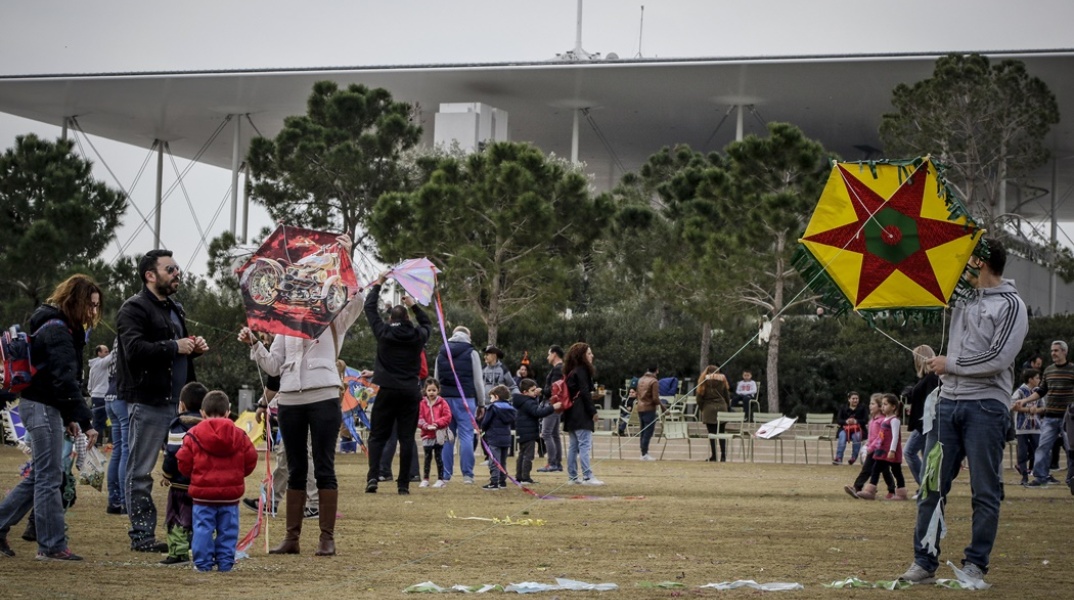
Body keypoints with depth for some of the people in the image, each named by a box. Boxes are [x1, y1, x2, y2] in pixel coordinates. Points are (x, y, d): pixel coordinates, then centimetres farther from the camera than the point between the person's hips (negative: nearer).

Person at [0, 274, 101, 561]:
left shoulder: (62, 327, 16)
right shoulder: (57, 330, -17)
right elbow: (65, 380, -25)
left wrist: (69, 417, 18)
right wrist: (85, 420, -27)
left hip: (43, 406, 10)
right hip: (41, 407, -10)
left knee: (41, 475, 15)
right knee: (49, 477, -6)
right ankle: (52, 546, -1)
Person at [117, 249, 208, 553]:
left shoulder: (174, 309, 21)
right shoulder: (134, 309, -8)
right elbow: (135, 349, -23)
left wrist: (195, 347, 12)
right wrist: (174, 347, -17)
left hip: (178, 401, 9)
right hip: (148, 402, -9)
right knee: (140, 472, -2)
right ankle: (142, 536, 1)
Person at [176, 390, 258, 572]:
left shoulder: (193, 435, -4)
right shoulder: (239, 435, 2)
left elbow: (184, 463, -2)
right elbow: (250, 460, 5)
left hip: (203, 492, -2)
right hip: (231, 494, 2)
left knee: (203, 528, 4)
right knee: (227, 529, 8)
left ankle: (203, 562, 3)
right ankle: (225, 562, 7)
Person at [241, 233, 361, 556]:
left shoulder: (334, 320, 5)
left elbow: (355, 300, -15)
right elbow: (273, 366, 13)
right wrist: (254, 344, -2)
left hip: (323, 398, -4)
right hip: (290, 400, 4)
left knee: (324, 468, -3)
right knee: (296, 469, 8)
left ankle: (327, 538, 0)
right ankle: (292, 537, 11)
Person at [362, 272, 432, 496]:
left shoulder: (384, 332, -3)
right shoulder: (417, 335, 2)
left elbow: (369, 308, 11)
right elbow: (427, 323, 27)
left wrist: (378, 284, 22)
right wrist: (414, 305, 29)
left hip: (387, 391, -1)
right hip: (410, 392, 1)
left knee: (377, 436, 5)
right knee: (407, 438, 3)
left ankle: (373, 476, -12)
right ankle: (404, 484, 2)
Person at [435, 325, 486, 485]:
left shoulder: (441, 354, 14)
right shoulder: (471, 353, 1)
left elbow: (436, 379, 14)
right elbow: (478, 380, 0)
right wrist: (482, 404, 6)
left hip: (445, 399, 3)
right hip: (465, 399, -3)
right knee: (466, 436, -3)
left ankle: (445, 475, 4)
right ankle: (467, 474, -7)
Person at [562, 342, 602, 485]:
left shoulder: (571, 371, 16)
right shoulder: (581, 371, -11)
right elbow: (585, 393, -15)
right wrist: (593, 411, -12)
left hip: (571, 415, 10)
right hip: (581, 414, -10)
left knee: (573, 445, 11)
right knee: (585, 445, -10)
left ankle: (572, 476, 14)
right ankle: (587, 477, -14)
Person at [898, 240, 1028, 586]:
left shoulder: (1011, 306, -4)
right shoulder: (961, 297, 15)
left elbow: (998, 358, -15)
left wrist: (950, 364, -7)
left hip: (985, 406, -6)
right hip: (948, 403, 7)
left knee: (984, 492, 0)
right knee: (931, 487, 3)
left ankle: (975, 565, 5)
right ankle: (924, 563, 7)